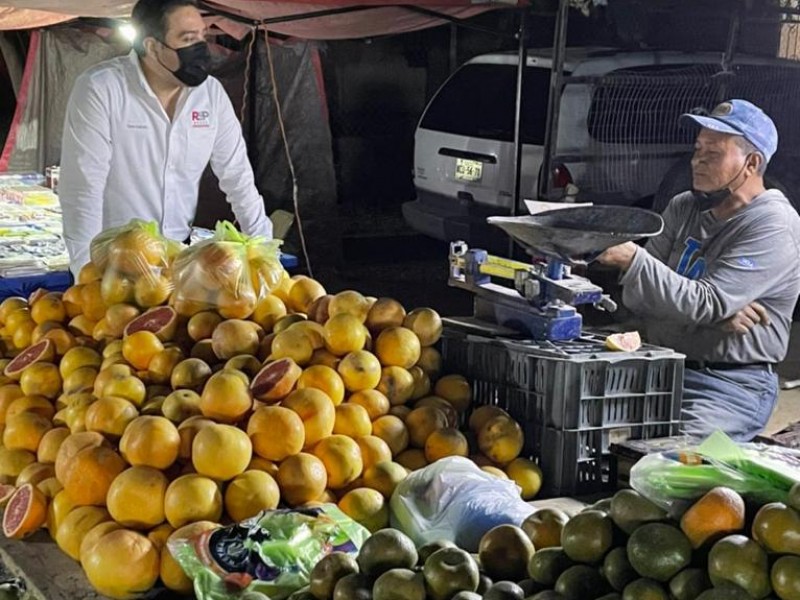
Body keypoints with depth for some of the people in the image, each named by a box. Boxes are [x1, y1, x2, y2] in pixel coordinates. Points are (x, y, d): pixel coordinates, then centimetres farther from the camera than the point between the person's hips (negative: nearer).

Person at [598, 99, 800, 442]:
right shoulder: (683, 208, 11)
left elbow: (706, 304, -21)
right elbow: (638, 296, 3)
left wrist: (632, 257, -28)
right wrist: (720, 310, -12)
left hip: (732, 388, -6)